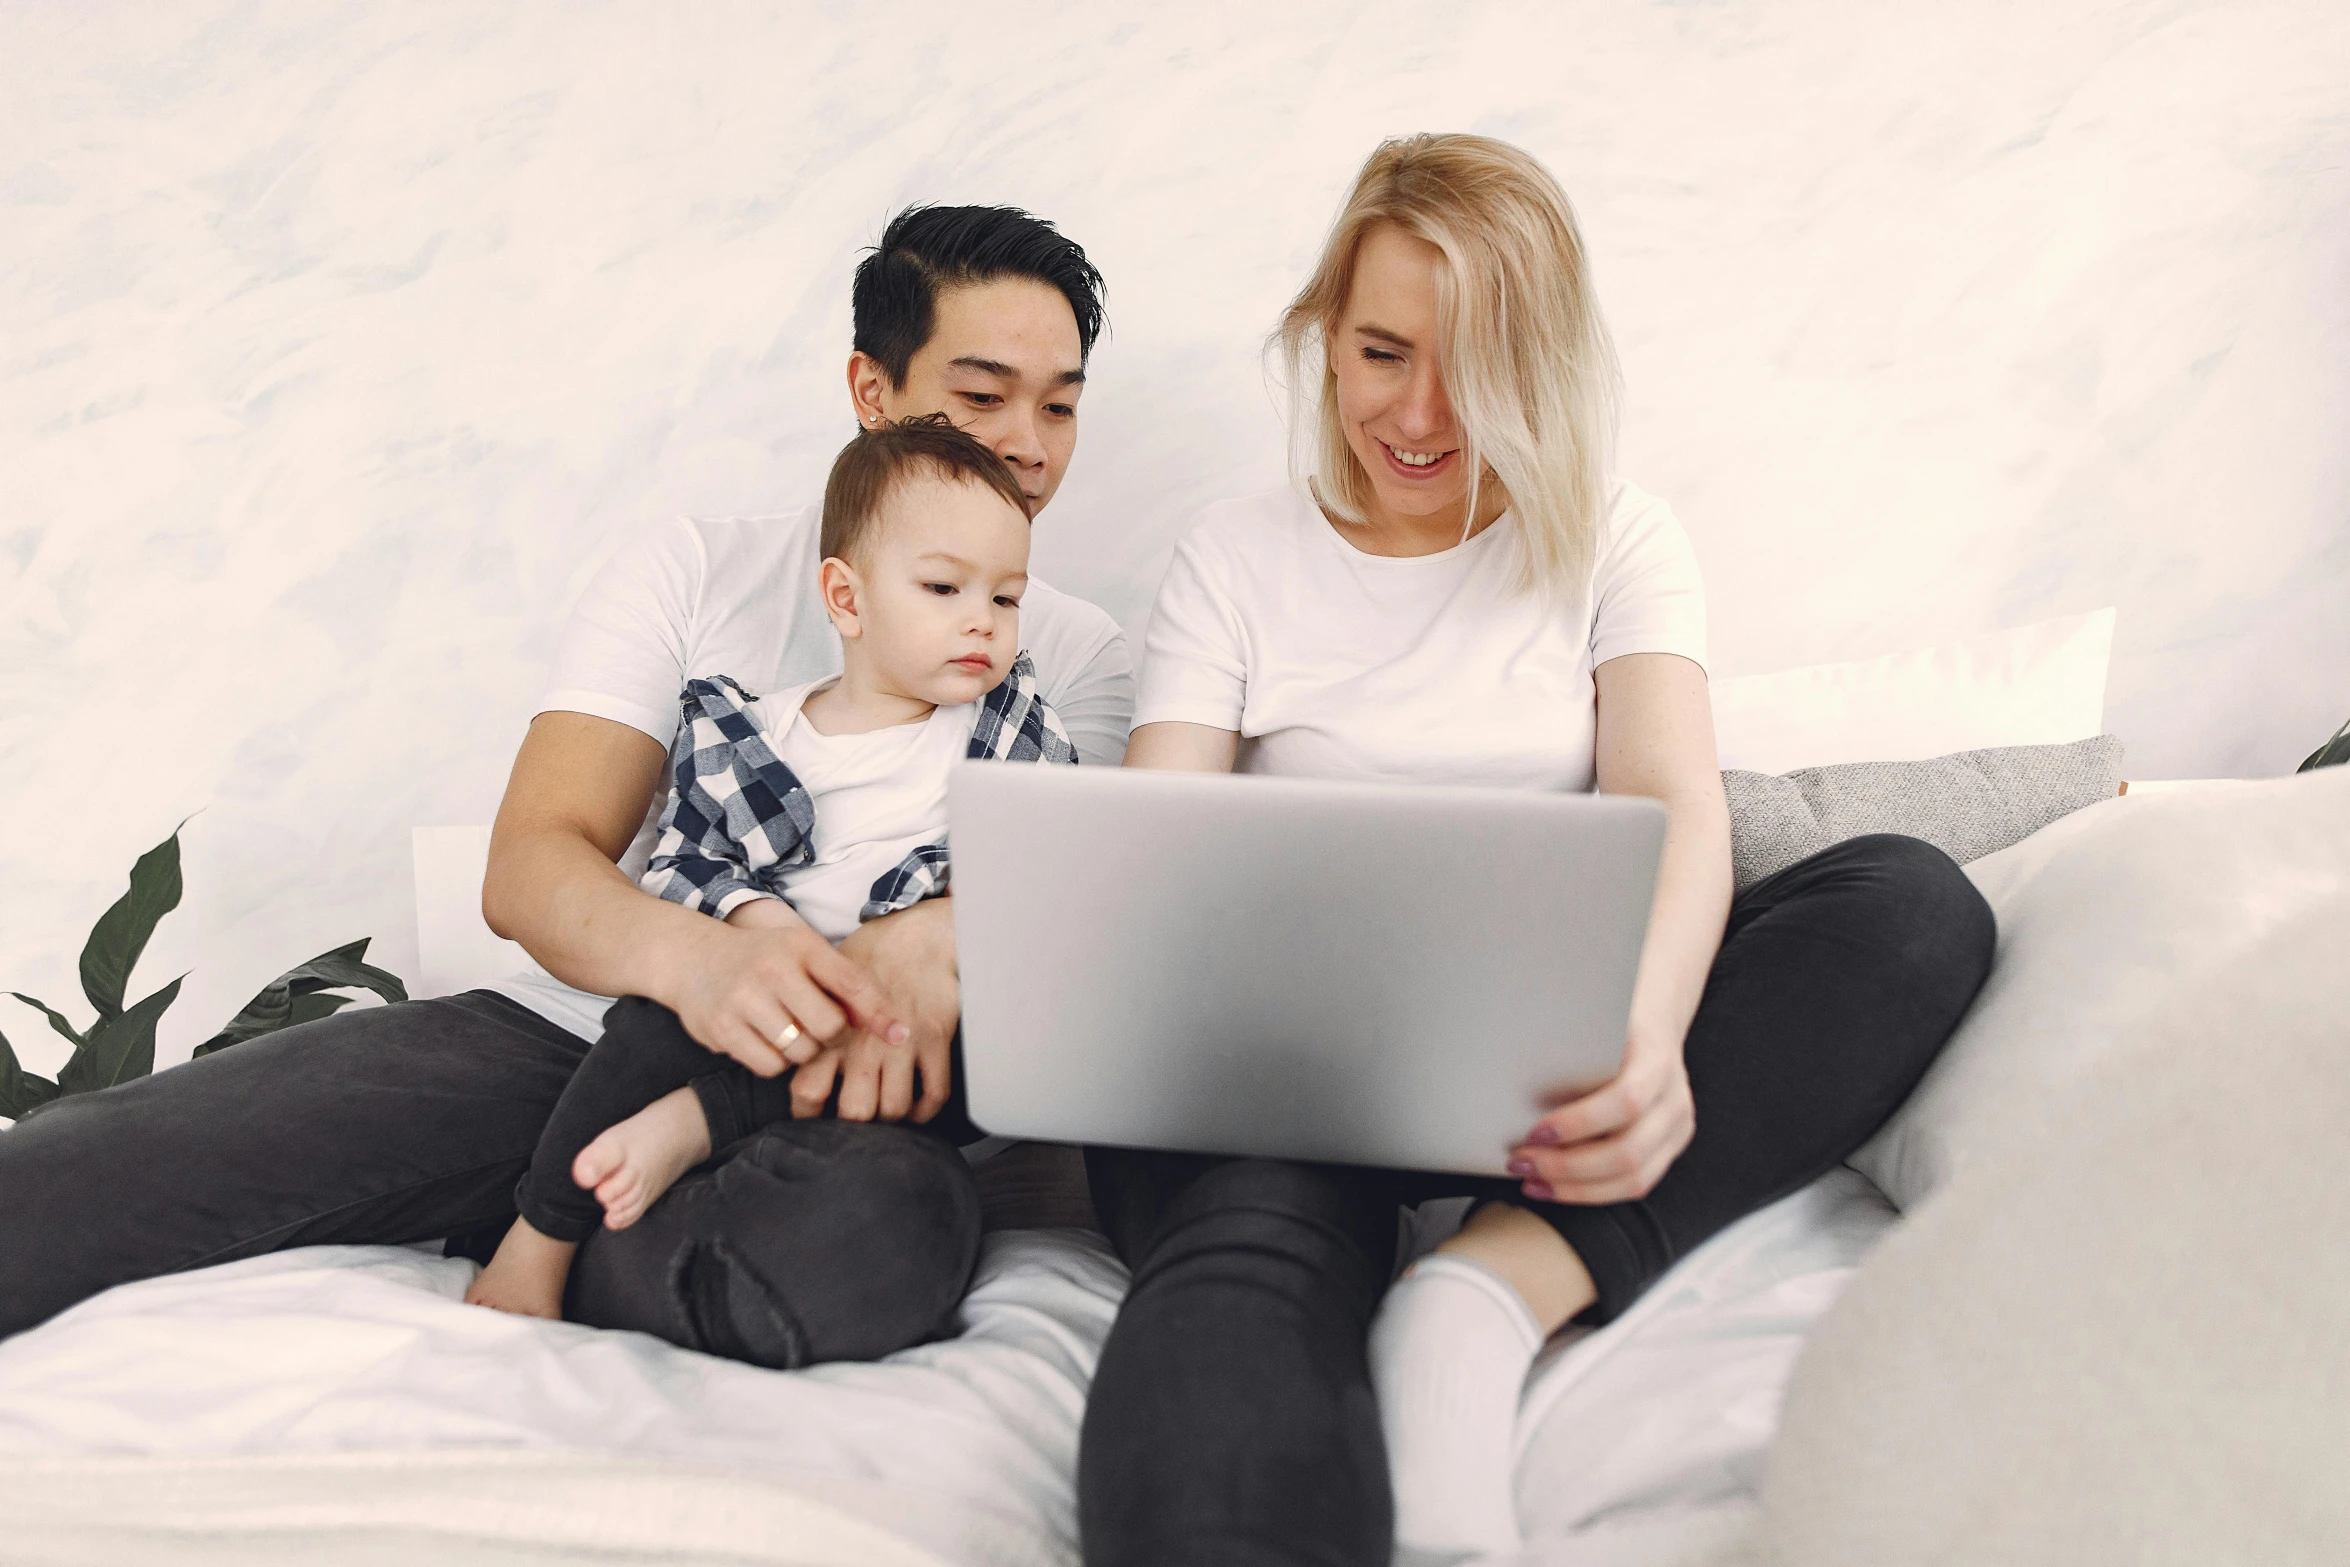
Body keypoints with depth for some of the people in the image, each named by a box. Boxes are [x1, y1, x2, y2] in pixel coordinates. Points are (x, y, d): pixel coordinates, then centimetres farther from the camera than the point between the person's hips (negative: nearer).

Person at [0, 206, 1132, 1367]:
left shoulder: (1073, 657, 12)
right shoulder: (696, 568, 9)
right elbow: (527, 867, -4)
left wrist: (930, 944, -28)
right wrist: (692, 955, -27)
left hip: (805, 1095, 2)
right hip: (562, 1034, -2)